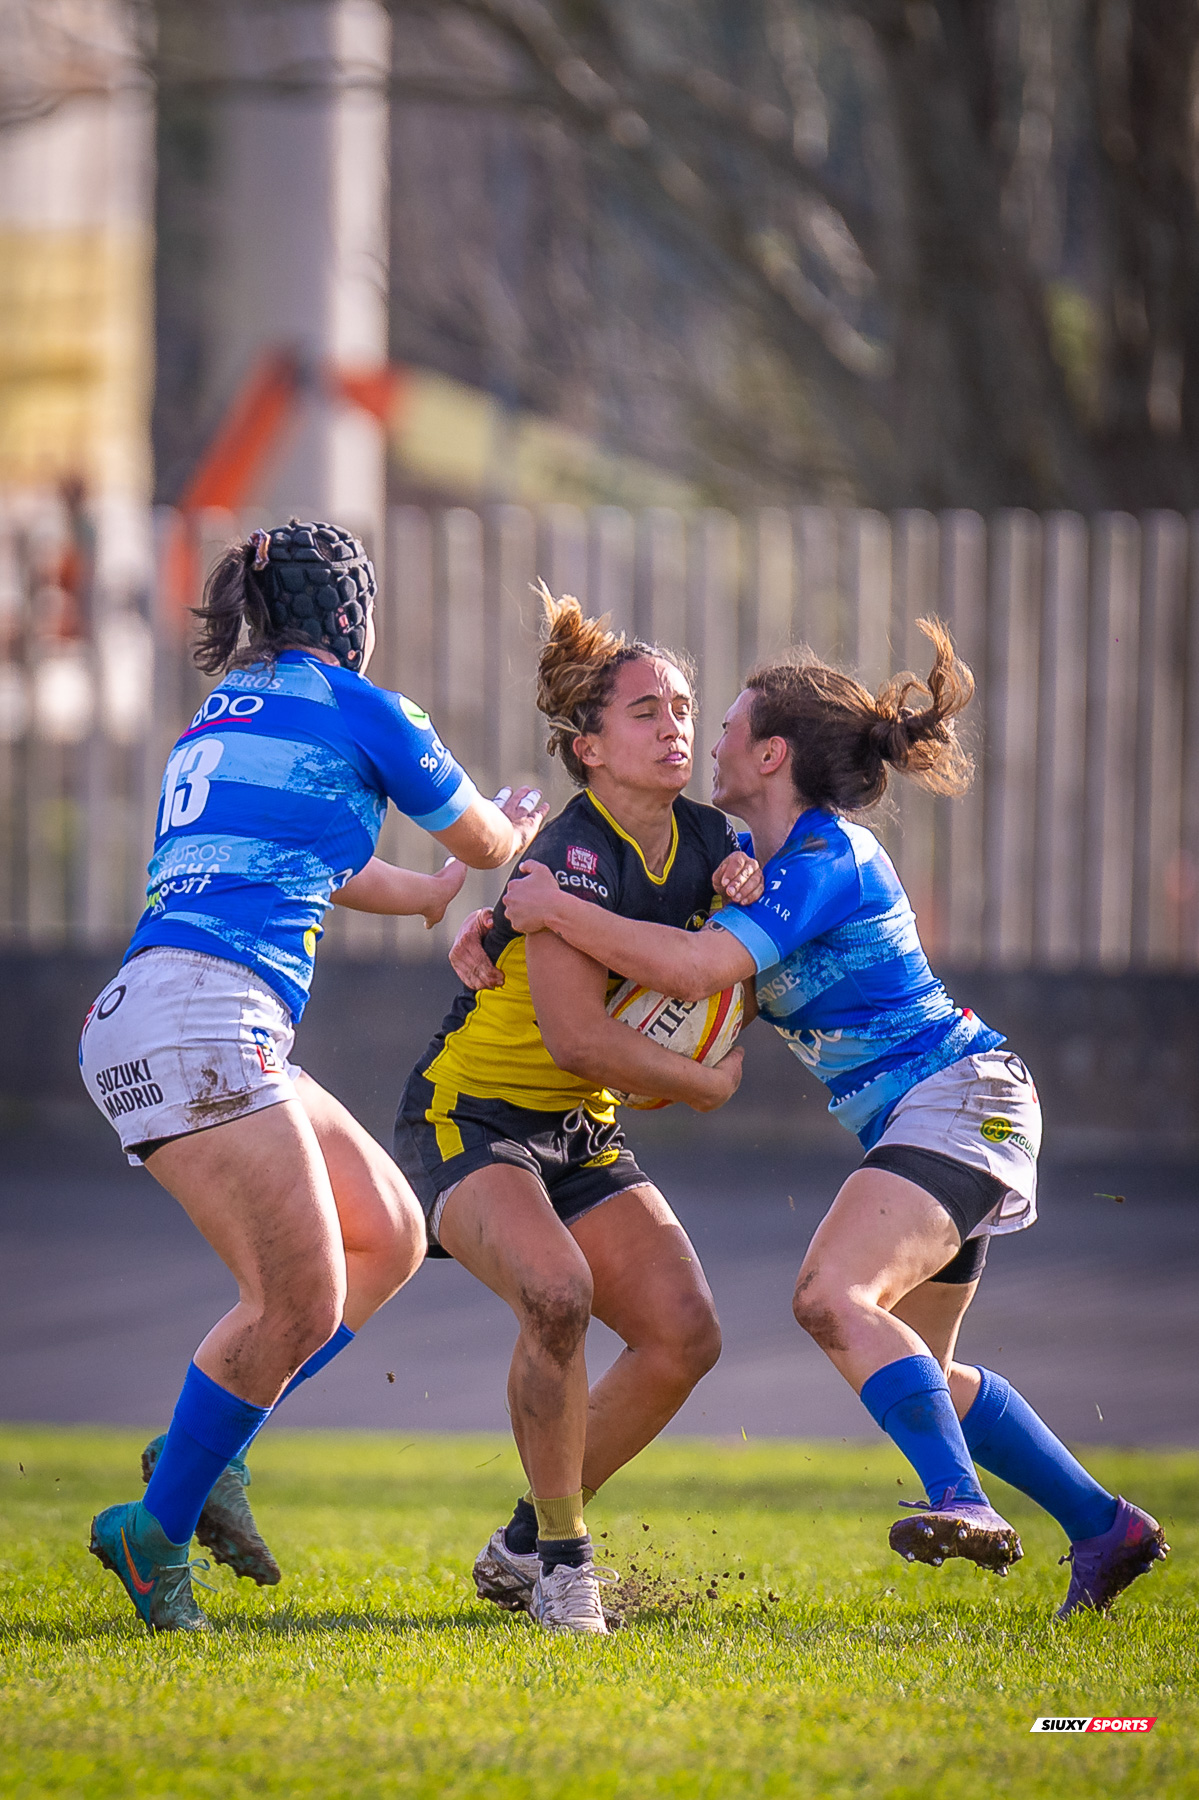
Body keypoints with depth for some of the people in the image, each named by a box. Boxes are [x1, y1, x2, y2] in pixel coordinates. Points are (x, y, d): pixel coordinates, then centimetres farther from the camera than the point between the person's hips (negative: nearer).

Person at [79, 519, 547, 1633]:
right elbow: (485, 842, 19)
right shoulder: (354, 708, 2)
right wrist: (525, 829, 42)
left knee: (390, 1236, 12)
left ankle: (204, 1450, 9)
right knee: (299, 1301, -13)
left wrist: (439, 895, 57)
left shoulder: (221, 716, 26)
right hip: (195, 1019, -9)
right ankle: (156, 1528, -6)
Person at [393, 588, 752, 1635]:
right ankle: (560, 1556, -15)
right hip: (469, 1120, -8)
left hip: (580, 1137, 8)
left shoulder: (704, 840, 1)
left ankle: (521, 1546, 10)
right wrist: (705, 1085, -12)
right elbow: (575, 1037, -27)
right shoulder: (576, 852, -22)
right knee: (557, 1292, -33)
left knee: (686, 1335, -8)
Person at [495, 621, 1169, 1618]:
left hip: (957, 1094, -11)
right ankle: (1106, 1527, 21)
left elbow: (696, 965, -30)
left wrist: (557, 908, -21)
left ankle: (962, 1502, -38)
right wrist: (505, 921, 4)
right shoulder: (762, 852, 12)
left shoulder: (826, 856, -18)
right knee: (914, 1371, 15)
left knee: (833, 1295, -29)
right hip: (923, 1119, 11)